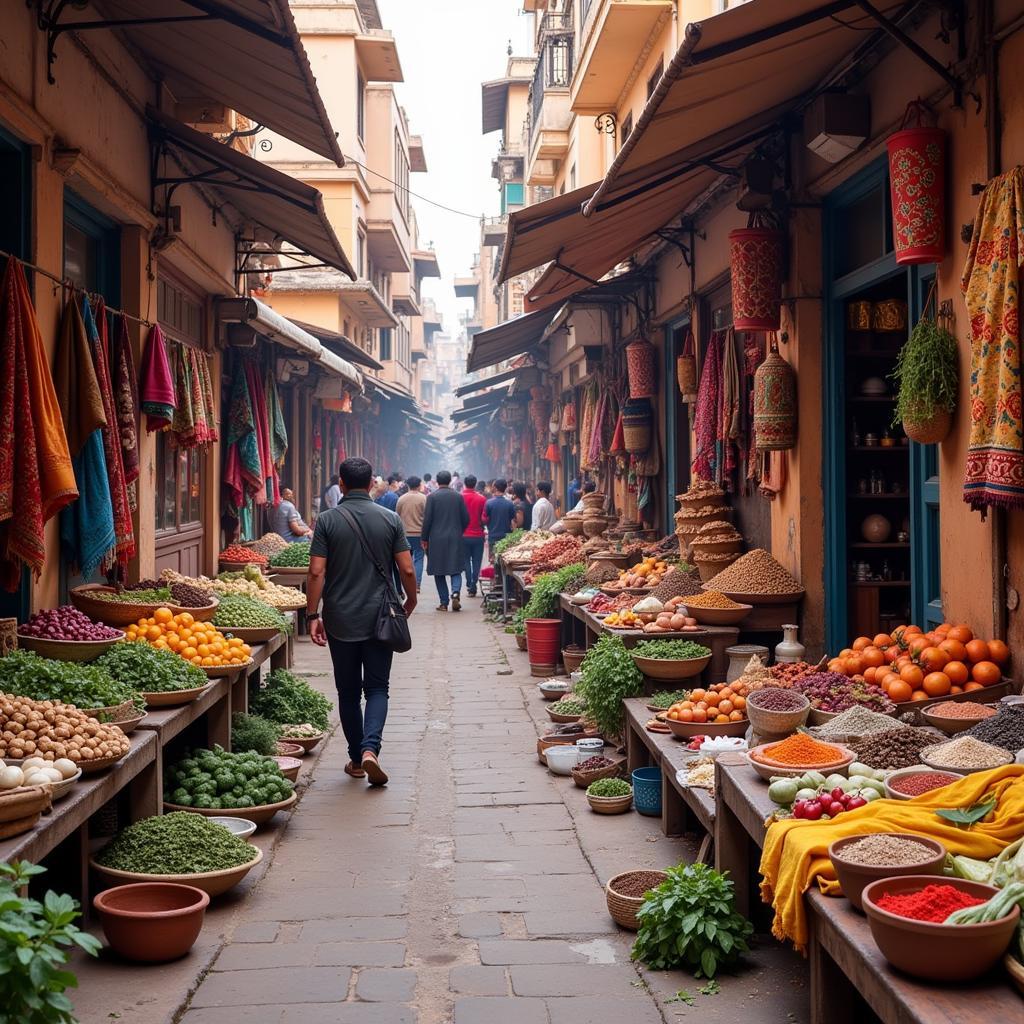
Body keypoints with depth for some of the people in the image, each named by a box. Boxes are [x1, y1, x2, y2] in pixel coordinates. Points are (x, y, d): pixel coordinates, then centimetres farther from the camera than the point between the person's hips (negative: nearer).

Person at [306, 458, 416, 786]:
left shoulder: (328, 520, -4)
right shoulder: (390, 519, -1)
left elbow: (316, 572, -9)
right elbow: (407, 570, -2)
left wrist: (312, 615, -2)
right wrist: (410, 601, 16)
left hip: (341, 620, 0)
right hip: (379, 618, 0)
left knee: (348, 692, 11)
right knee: (377, 688, 7)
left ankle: (356, 759, 18)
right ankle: (370, 748, -14)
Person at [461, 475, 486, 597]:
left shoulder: (460, 497, -8)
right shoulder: (481, 499, -7)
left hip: (464, 535, 0)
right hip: (478, 535, 0)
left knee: (466, 561, 13)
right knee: (476, 562, 6)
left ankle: (469, 584, 8)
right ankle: (473, 587, 2)